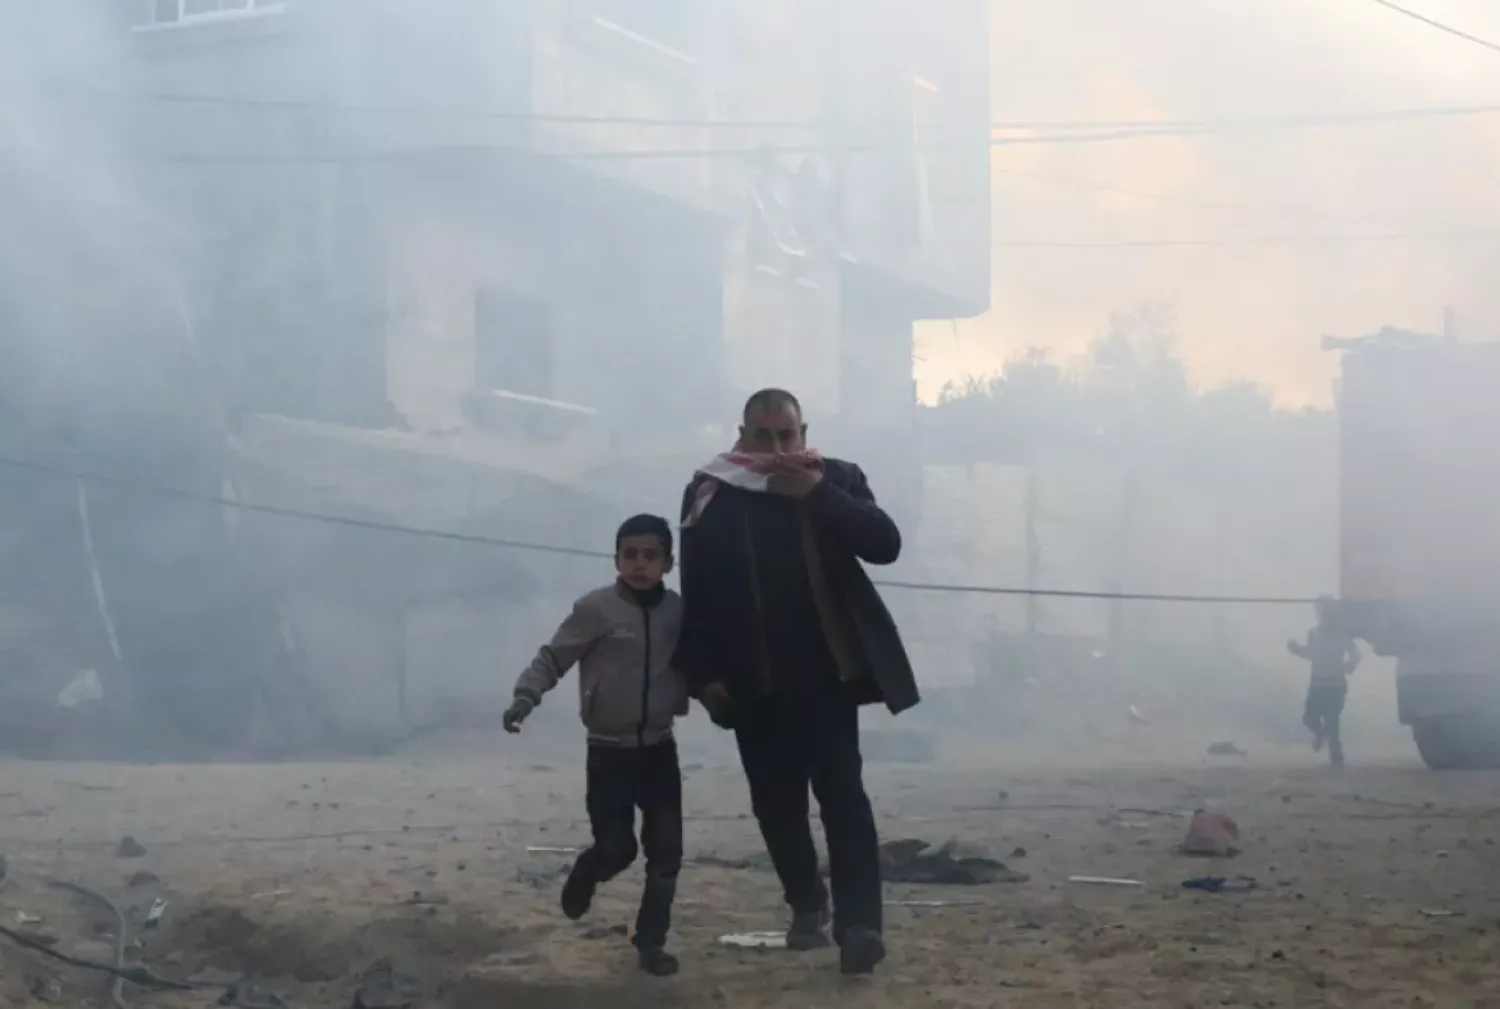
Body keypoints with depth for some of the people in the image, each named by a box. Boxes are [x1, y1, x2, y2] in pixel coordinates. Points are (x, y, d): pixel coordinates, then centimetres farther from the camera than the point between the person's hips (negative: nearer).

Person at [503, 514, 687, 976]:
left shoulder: (677, 610, -1)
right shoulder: (596, 608, -13)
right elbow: (553, 658, -12)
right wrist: (525, 697, -24)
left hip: (660, 748, 4)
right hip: (610, 751, -4)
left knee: (666, 851, 0)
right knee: (617, 849, -3)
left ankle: (651, 941, 14)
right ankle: (585, 876, 32)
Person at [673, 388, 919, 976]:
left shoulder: (836, 479, 2)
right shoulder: (709, 495, 1)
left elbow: (885, 543, -11)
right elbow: (695, 594, 2)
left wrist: (816, 494, -19)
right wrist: (703, 674, -4)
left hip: (826, 672, -1)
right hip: (753, 684, 1)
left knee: (842, 793, -11)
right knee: (776, 802, 7)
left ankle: (859, 925, -15)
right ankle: (807, 908, 25)